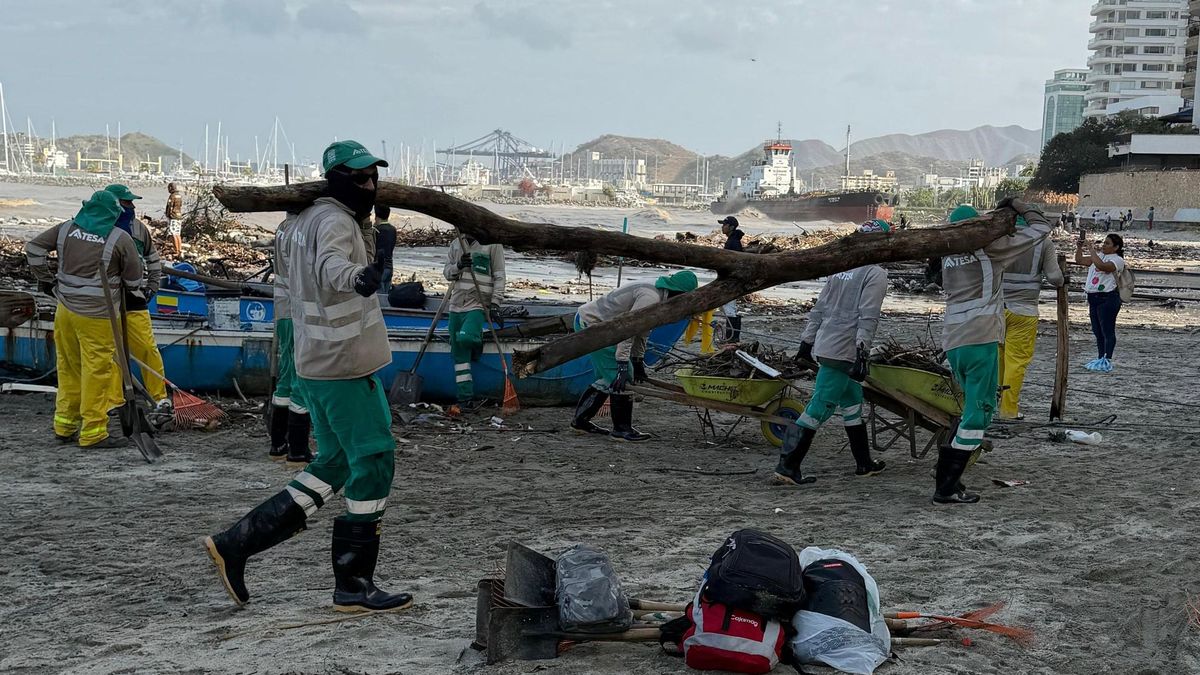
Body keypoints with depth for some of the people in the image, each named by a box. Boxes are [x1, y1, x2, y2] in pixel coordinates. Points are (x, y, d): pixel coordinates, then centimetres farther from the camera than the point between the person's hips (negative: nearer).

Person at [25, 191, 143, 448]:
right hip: (97, 316, -6)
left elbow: (34, 248, 9)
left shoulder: (66, 229, 5)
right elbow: (134, 280, 0)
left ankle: (64, 426, 24)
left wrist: (45, 279, 16)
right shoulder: (121, 239, -7)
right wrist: (123, 287, 22)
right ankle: (93, 433, 4)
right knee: (97, 372, 0)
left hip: (65, 310, 6)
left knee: (68, 368, 16)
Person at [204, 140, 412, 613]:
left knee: (336, 462, 16)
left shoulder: (304, 220, 13)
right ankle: (354, 586, 4)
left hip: (317, 364, 10)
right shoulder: (335, 221, -17)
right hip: (345, 365, -10)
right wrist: (358, 276, -61)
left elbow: (289, 246, 35)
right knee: (373, 463, -3)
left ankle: (236, 543, 13)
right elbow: (329, 264, -40)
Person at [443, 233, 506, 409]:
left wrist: (495, 302, -10)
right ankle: (465, 397, 11)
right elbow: (446, 272, 12)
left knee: (465, 338, -31)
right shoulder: (456, 245, 13)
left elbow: (499, 276, -3)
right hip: (457, 305, 6)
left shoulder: (492, 244, -2)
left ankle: (477, 341, 6)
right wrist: (458, 266, -10)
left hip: (478, 304, -5)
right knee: (459, 354, 5)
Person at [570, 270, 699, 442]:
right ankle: (622, 429, -2)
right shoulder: (651, 298, -24)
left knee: (608, 378, 17)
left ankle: (580, 420, 24)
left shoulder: (655, 294, 9)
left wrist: (638, 361, 19)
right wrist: (623, 364, -29)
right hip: (591, 323, -11)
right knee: (621, 377, -9)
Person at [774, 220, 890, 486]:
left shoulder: (840, 269, 15)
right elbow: (868, 317, -17)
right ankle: (787, 466, -9)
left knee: (852, 400, 20)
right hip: (842, 352, -9)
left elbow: (819, 308, 17)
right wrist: (862, 352, -19)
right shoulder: (876, 274, -9)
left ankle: (864, 463, 29)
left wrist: (807, 340, 22)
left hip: (823, 346, 9)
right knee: (820, 408, -7)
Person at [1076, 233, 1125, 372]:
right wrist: (1079, 247, 5)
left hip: (1107, 298, -9)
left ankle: (1107, 361, -5)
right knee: (1097, 331, 13)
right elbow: (1079, 260, 20)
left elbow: (1101, 266, -28)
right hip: (1093, 297, 9)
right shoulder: (1099, 256, 16)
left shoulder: (1117, 260, -9)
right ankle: (1100, 359, 21)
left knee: (1107, 331, -6)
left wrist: (1093, 251, -19)